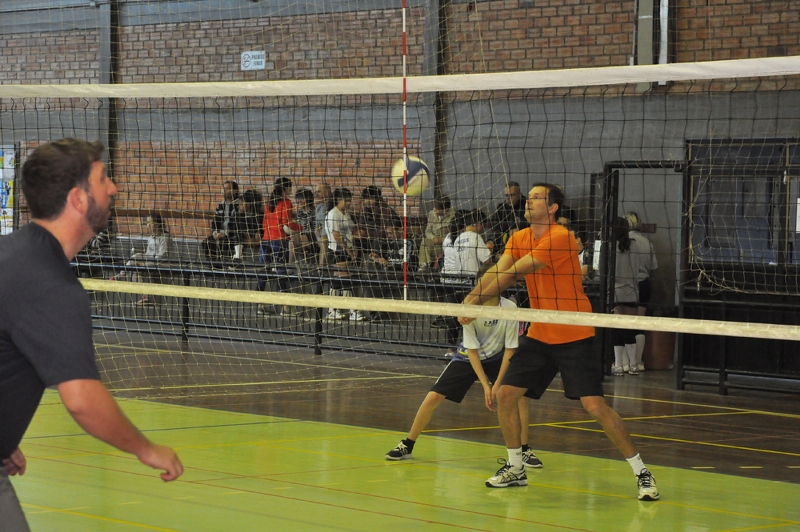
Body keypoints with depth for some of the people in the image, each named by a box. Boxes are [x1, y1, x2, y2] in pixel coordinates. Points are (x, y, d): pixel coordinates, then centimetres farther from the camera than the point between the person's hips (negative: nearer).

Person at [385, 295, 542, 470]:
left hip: (498, 358, 0)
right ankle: (407, 445, 11)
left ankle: (524, 451, 1)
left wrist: (497, 385, -20)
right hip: (468, 358, 0)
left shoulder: (510, 308, -24)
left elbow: (510, 349, -16)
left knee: (520, 397, -19)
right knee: (433, 397, -9)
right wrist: (486, 385, -25)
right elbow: (472, 351, -19)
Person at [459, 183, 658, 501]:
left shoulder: (559, 238, -19)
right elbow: (497, 271, -7)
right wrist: (470, 298, -24)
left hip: (574, 337, -8)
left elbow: (511, 275, -21)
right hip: (539, 336, 8)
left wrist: (477, 301, -20)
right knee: (505, 394, 3)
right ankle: (515, 469, 21)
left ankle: (641, 473, -3)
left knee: (594, 406, -14)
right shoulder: (519, 239, 7)